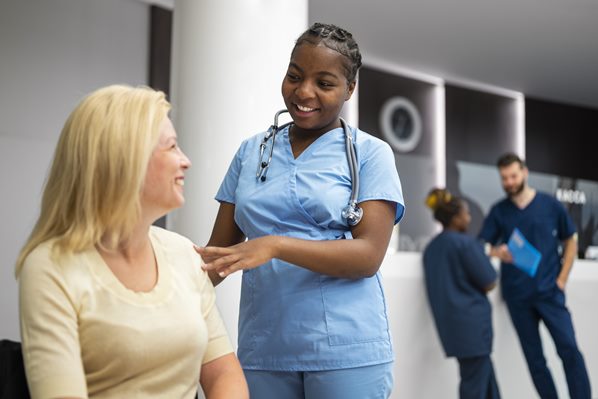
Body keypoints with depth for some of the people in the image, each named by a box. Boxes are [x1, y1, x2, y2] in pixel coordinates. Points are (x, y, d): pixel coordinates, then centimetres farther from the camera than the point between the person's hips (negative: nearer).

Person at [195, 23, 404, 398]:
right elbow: (218, 251, 8)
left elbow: (369, 255, -11)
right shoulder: (252, 151, 9)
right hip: (262, 349, 3)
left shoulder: (371, 153, -1)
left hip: (346, 350, -3)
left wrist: (276, 245, -23)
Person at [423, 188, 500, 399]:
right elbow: (489, 283, -12)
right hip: (472, 322, -8)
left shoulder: (431, 248, 11)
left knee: (486, 378, 17)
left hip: (449, 324, 8)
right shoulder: (465, 243, -13)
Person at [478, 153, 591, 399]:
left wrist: (562, 279, 1)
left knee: (569, 349, -11)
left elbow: (570, 242, 10)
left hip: (549, 291, -1)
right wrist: (497, 252, -22)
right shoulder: (499, 211, 5)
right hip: (517, 295, 2)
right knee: (534, 358, 6)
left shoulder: (550, 205, 3)